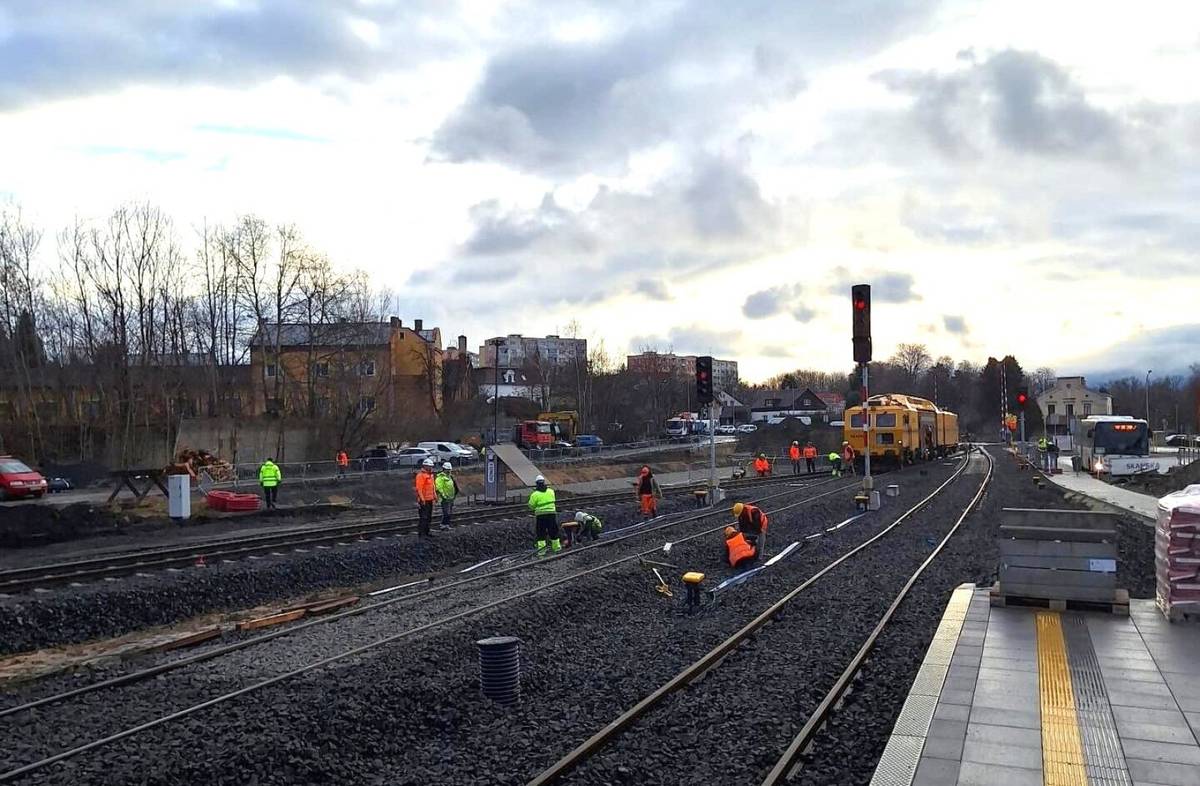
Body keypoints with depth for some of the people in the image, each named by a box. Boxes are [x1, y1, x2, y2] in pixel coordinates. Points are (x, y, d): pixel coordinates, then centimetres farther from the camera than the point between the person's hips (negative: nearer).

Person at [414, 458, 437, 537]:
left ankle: (426, 532, 23)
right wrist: (422, 499, -25)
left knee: (429, 517, 15)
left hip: (430, 500, 10)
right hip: (424, 500, -10)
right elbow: (419, 488, -21)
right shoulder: (421, 475, -14)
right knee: (423, 517, -8)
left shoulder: (430, 475, 15)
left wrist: (435, 496, 20)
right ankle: (421, 533, -4)